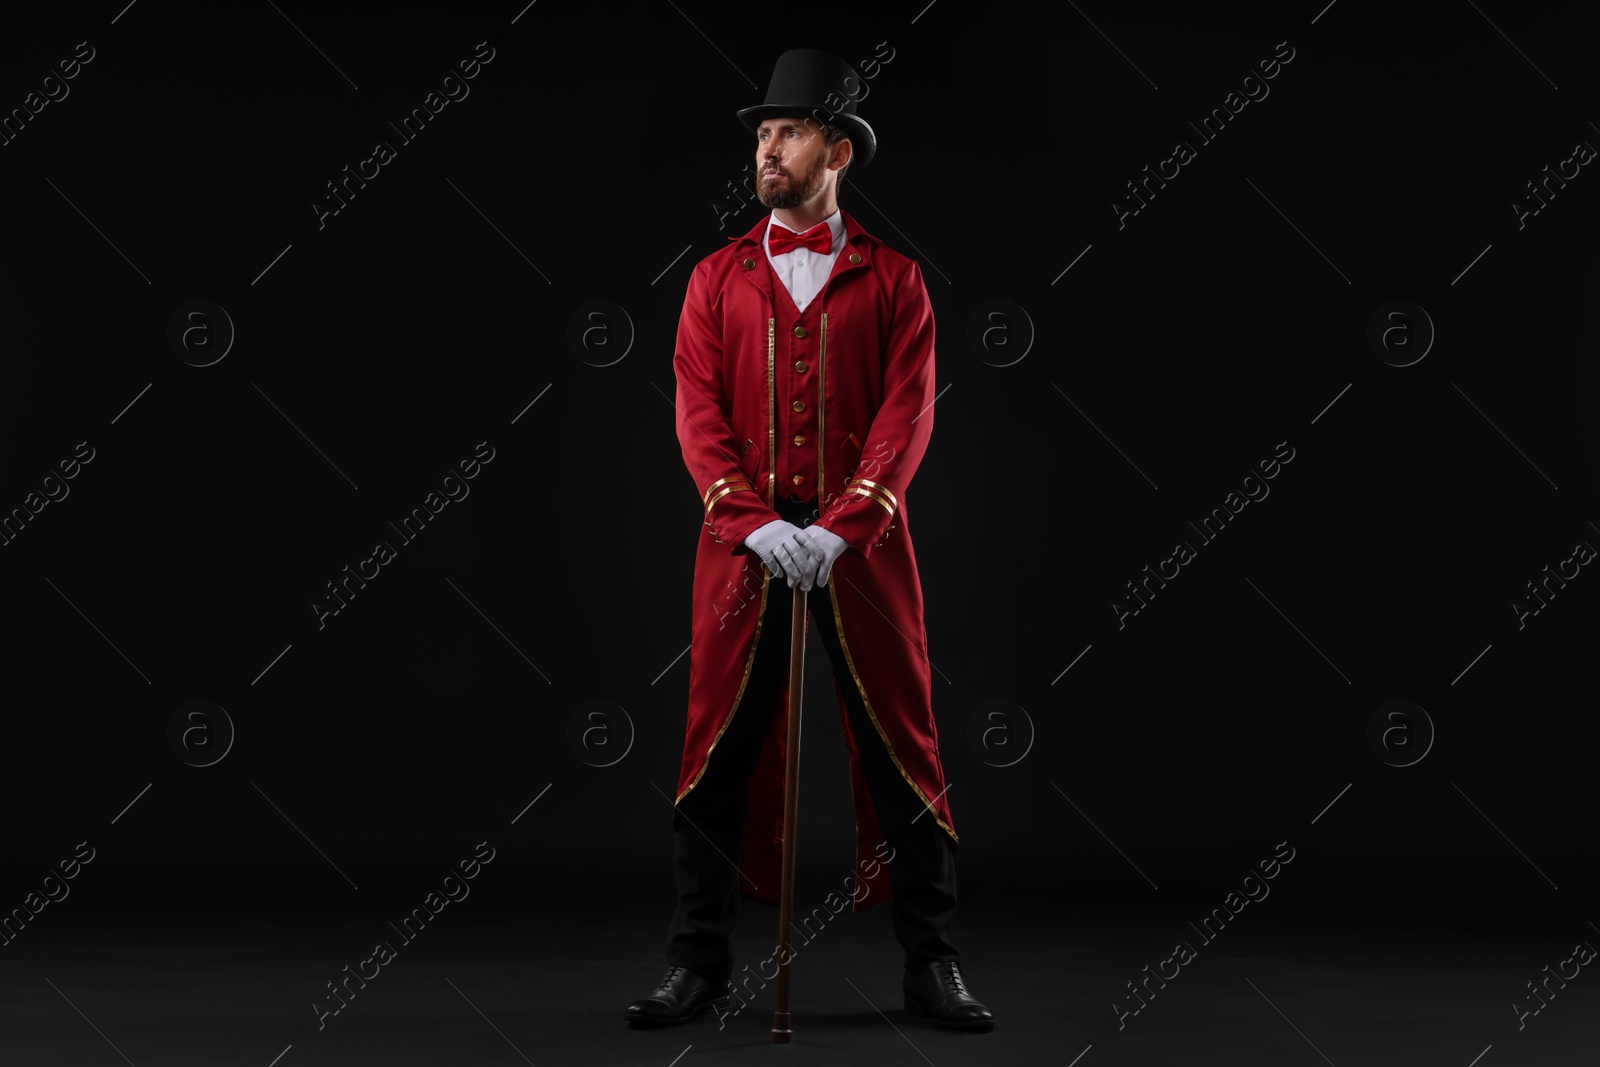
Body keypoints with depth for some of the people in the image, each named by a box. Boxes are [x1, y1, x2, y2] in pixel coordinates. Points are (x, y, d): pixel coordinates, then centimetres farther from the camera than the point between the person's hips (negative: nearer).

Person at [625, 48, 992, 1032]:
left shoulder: (893, 279, 5)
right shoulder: (719, 279, 10)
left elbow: (908, 416, -4)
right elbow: (698, 414, 1)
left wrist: (839, 529, -17)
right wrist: (756, 525, -14)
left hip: (863, 550, -1)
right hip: (743, 551, 1)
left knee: (903, 756, 2)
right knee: (721, 758, 2)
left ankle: (932, 963, 13)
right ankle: (701, 962, 12)